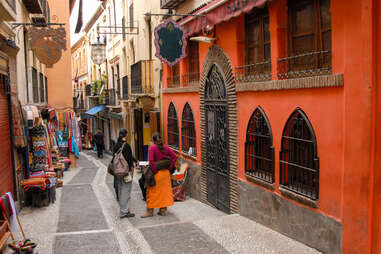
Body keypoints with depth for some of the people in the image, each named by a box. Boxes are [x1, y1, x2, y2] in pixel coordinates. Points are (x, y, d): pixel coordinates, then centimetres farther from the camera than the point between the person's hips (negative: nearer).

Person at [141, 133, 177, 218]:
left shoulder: (152, 148, -11)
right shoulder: (166, 148, 3)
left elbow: (151, 161, -21)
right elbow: (174, 157, -2)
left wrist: (154, 171, -13)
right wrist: (170, 167, -1)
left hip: (157, 173, -4)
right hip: (166, 172, 5)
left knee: (152, 192, 8)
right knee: (164, 191, 13)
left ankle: (150, 211, 14)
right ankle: (163, 210, 20)